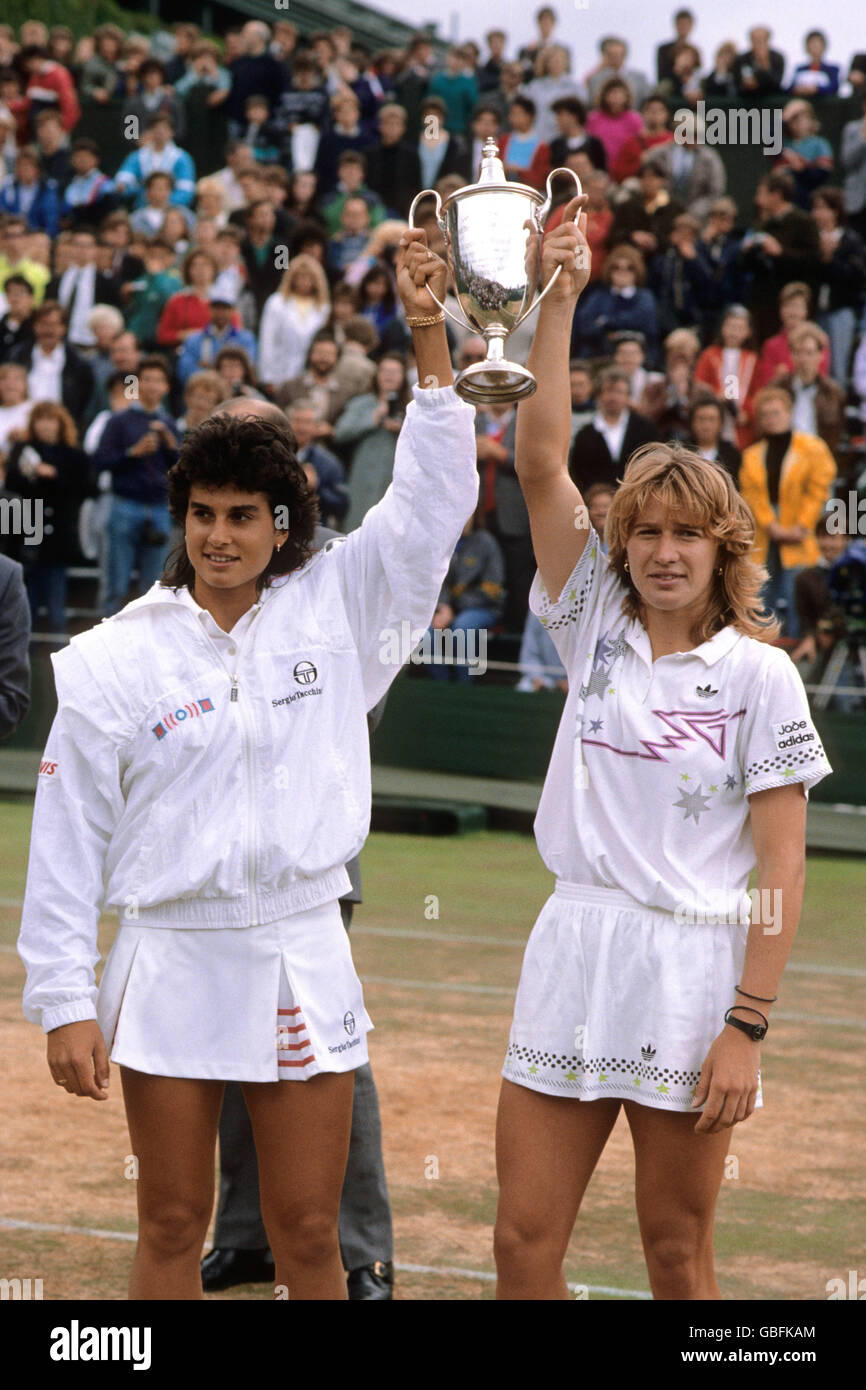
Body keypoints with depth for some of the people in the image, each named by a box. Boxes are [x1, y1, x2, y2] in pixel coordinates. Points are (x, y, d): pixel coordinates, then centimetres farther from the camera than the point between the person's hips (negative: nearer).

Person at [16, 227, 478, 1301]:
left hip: (302, 961, 1)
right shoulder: (113, 658, -2)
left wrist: (428, 331, -6)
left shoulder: (331, 608, 4)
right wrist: (64, 1004, -5)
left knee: (309, 1235, 3)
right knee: (171, 1229, 5)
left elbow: (433, 500, 2)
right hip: (170, 963, -1)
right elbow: (67, 842, -1)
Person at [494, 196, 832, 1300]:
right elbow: (541, 462, -2)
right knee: (524, 1241, 1)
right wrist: (558, 300, -8)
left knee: (677, 1254, 6)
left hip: (692, 972, -3)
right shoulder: (597, 626, 7)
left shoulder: (759, 673, -3)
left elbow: (782, 865, -6)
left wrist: (747, 1026, -13)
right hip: (573, 952, 3)